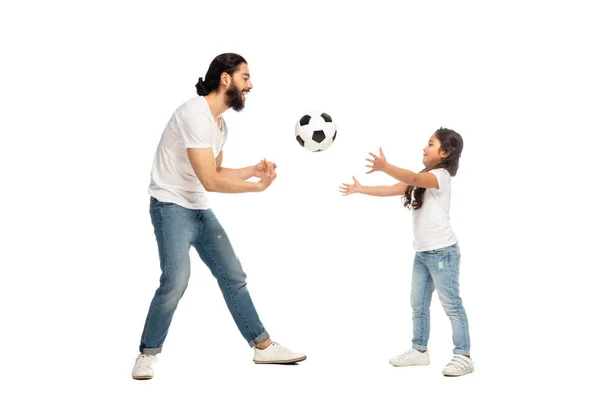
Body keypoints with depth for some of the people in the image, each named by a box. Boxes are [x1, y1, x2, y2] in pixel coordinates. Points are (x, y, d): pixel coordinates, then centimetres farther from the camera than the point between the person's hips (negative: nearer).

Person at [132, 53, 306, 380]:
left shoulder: (220, 123, 11)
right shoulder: (195, 113, -19)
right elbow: (210, 181, -22)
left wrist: (254, 170, 6)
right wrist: (257, 187, -15)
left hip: (200, 209, 9)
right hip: (171, 207, -9)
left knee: (233, 276, 8)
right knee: (176, 281, -22)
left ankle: (264, 347, 16)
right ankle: (147, 354, -3)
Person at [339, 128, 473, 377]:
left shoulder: (441, 176, -12)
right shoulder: (422, 178, 18)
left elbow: (412, 179, -31)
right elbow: (392, 190, 19)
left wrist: (385, 167, -47)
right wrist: (361, 189, 14)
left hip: (442, 252, -9)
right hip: (422, 252, 9)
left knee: (451, 305, -6)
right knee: (418, 304, 13)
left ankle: (463, 357, -1)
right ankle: (419, 350, 23)